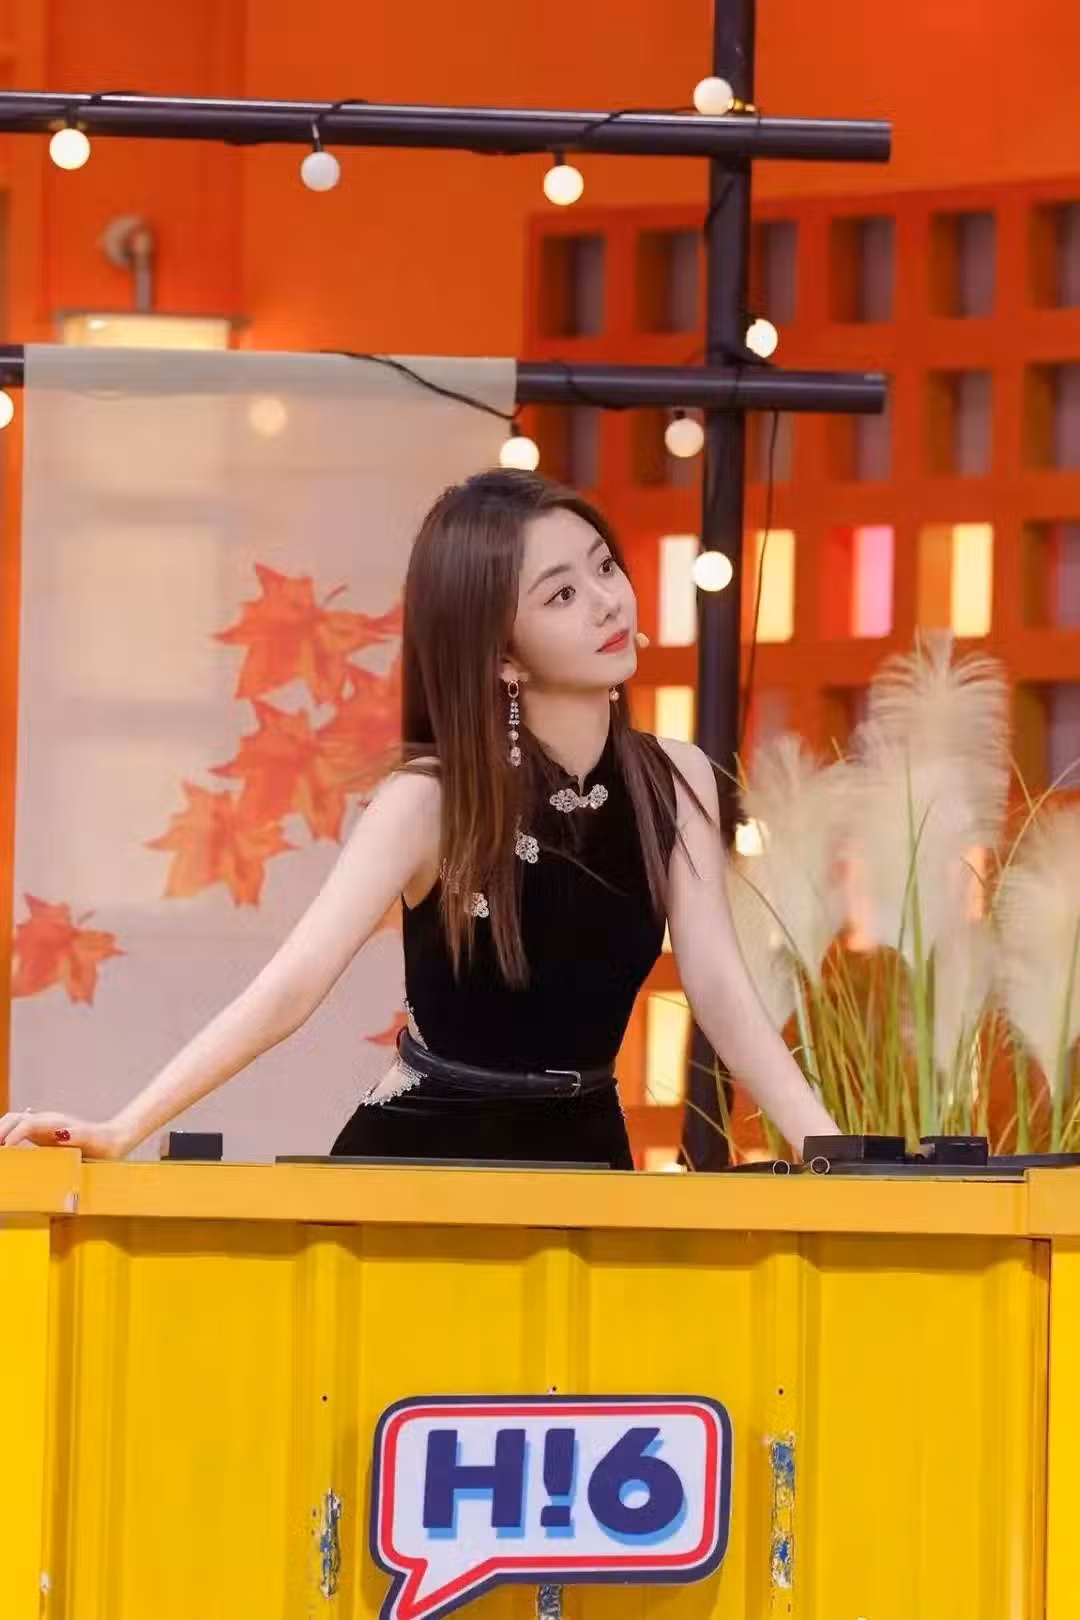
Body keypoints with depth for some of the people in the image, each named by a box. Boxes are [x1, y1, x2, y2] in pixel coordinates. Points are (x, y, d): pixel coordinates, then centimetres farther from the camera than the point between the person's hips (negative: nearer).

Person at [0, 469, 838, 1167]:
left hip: (582, 1153, 4)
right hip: (423, 1152, -4)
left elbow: (721, 991, -5)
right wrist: (124, 1131, -34)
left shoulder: (673, 782, -3)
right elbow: (292, 986, -23)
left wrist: (832, 1150, -18)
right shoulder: (434, 798, -15)